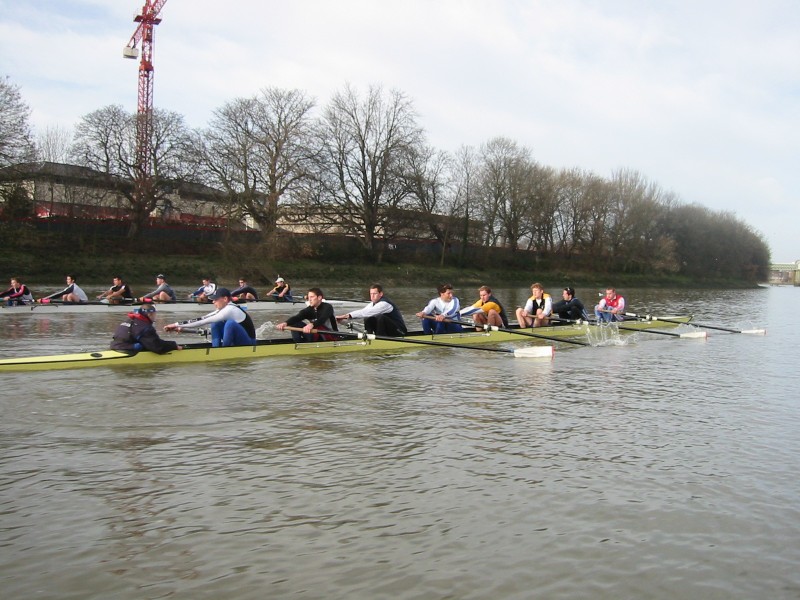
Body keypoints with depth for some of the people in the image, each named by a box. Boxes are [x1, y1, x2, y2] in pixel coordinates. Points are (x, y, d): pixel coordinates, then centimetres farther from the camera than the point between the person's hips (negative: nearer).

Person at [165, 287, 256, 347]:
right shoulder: (224, 309, 8)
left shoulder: (230, 310, -22)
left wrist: (178, 324, -21)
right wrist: (181, 327, -5)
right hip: (237, 342, 9)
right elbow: (203, 319, 5)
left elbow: (204, 322, -24)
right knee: (215, 323, 6)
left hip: (248, 344, -9)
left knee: (230, 323, -31)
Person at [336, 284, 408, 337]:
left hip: (399, 331, -8)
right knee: (368, 319, -4)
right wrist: (345, 317, -21)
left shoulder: (385, 304, -26)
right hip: (388, 331, 8)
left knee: (380, 317, -30)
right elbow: (362, 312, -5)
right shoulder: (373, 304, 3)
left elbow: (366, 312, -35)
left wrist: (346, 316, -39)